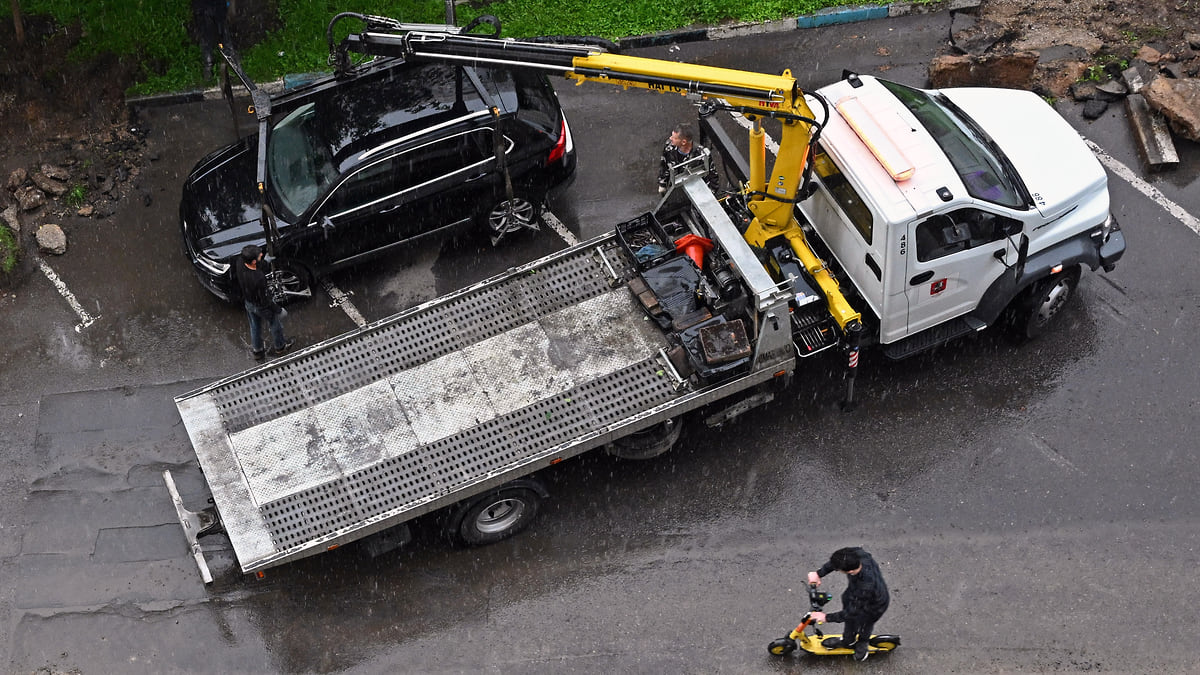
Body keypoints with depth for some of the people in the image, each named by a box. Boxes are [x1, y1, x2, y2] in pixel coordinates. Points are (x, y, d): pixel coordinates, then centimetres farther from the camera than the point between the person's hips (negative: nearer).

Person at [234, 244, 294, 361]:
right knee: (275, 325, 25)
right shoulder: (258, 278, -44)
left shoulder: (239, 263, -26)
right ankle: (279, 347, 52)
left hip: (248, 302, 6)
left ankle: (257, 351, 52)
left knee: (254, 326, 30)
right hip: (261, 307, -6)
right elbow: (265, 299, -27)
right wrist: (277, 309, -13)